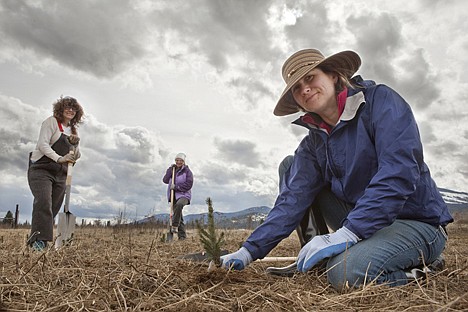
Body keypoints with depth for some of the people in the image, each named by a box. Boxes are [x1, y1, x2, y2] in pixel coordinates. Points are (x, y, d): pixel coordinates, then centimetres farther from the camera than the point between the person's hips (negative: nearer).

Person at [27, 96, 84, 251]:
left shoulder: (73, 130, 18)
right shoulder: (51, 121, 0)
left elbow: (76, 157, 16)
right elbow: (42, 144, -13)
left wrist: (75, 144, -5)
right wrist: (59, 158, -27)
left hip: (61, 174, 6)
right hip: (41, 169, -6)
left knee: (53, 208, 1)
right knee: (43, 202, -22)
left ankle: (35, 239, 10)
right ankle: (38, 240, -25)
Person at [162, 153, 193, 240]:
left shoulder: (187, 171, -2)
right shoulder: (172, 170, 14)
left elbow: (189, 184, -11)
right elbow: (165, 180, 3)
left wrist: (176, 187, -17)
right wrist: (170, 170, -5)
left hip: (184, 194, -5)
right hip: (174, 196, 5)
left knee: (179, 204, -37)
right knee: (178, 216, 4)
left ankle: (174, 226, -30)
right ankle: (182, 236, 9)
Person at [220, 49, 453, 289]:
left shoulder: (380, 100, -14)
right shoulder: (313, 144, 3)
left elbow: (399, 173, -26)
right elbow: (293, 198, -6)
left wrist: (347, 233, -33)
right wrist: (250, 251, -13)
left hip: (417, 222, -6)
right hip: (360, 220, 6)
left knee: (345, 272, -35)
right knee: (290, 166, 1)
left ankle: (417, 271, -4)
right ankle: (313, 262, 1)